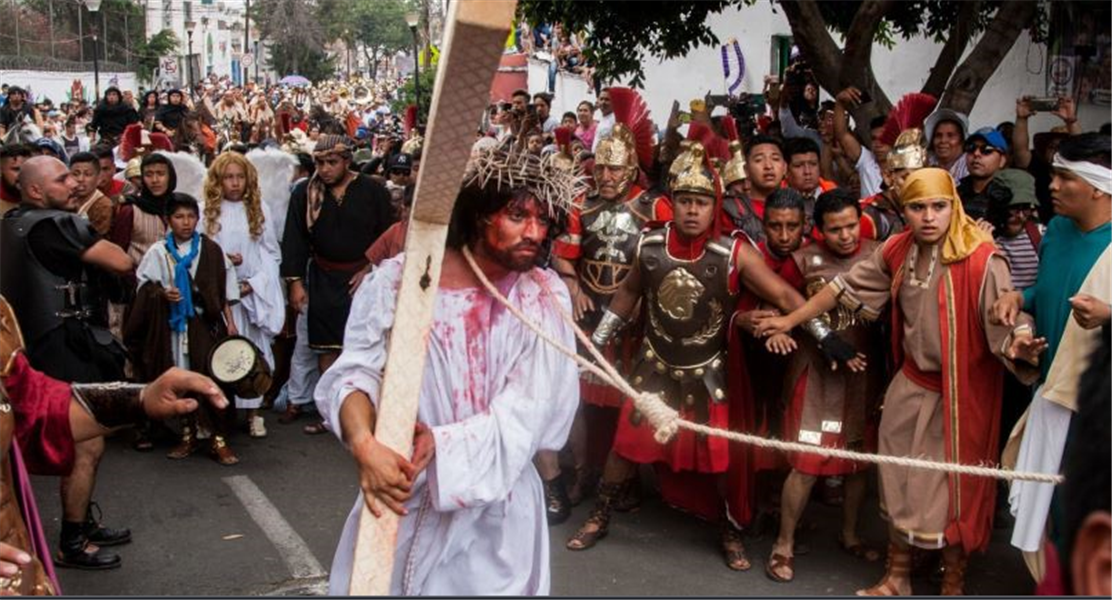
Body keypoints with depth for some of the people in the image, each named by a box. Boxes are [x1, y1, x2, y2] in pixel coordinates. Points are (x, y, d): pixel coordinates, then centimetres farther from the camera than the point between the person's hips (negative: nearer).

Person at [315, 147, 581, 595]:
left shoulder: (545, 297, -5)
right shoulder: (400, 278, -7)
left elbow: (529, 413, -12)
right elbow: (356, 370, -12)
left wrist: (441, 444, -24)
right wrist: (365, 444, -31)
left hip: (495, 510, 1)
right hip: (402, 496, 0)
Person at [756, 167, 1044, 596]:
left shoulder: (981, 259, -23)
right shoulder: (897, 250, -5)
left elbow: (1006, 327, -26)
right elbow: (847, 287, 6)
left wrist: (1018, 348, -50)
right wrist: (790, 321, 9)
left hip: (959, 393, -5)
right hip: (911, 385, 5)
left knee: (952, 491, 7)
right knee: (901, 483, 15)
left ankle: (953, 584, 30)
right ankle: (896, 579, 34)